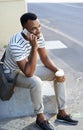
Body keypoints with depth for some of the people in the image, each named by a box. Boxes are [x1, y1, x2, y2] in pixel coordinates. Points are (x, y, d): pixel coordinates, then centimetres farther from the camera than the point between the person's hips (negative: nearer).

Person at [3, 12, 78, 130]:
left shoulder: (39, 36, -13)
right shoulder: (16, 44, -36)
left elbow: (45, 58, 0)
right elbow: (29, 73, -38)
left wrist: (58, 71, -16)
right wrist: (34, 47, -44)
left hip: (29, 68, 7)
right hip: (14, 73, -7)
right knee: (36, 82, -36)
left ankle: (62, 112, 4)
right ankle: (40, 117, -13)